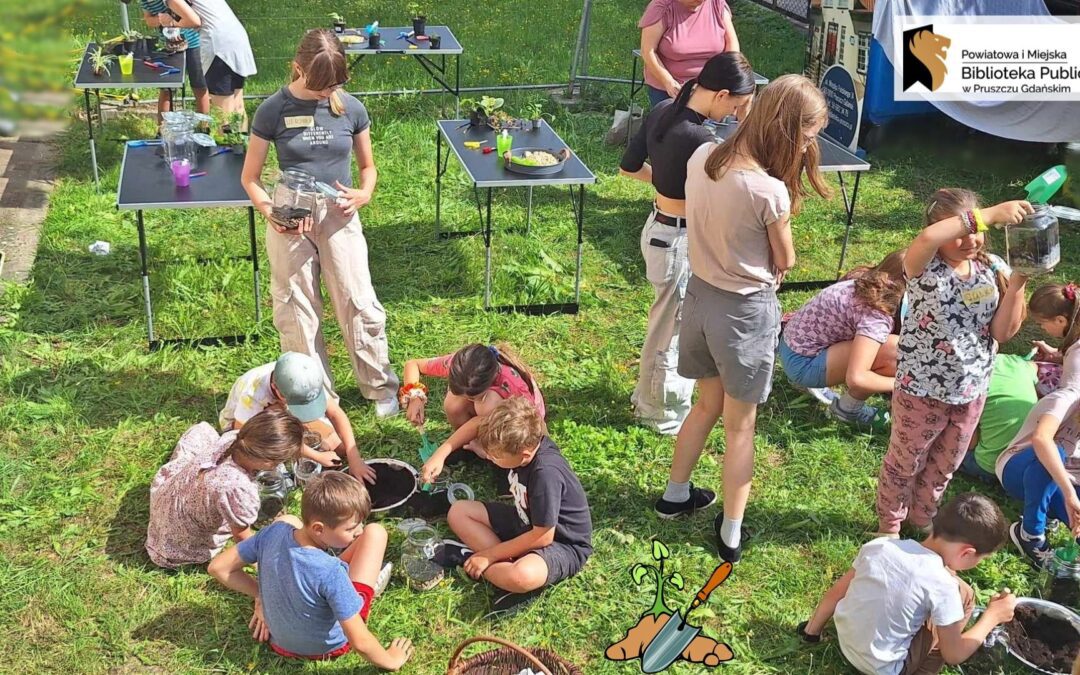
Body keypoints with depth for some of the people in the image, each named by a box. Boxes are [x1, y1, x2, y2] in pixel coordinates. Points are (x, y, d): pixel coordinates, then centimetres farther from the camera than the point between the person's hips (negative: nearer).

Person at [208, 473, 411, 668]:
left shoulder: (274, 532, -25)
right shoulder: (331, 572, -38)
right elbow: (359, 642, -33)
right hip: (327, 648, -4)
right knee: (375, 532, 0)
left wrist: (261, 593, 0)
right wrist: (390, 661, -13)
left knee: (288, 520, 13)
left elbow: (218, 567, -11)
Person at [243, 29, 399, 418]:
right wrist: (269, 211, -19)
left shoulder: (350, 108, -3)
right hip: (290, 222, 0)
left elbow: (368, 166, 10)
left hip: (339, 218, 1)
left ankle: (381, 387, 19)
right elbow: (250, 177, -1)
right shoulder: (273, 111, -8)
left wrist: (365, 193, -12)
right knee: (296, 313, 8)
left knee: (359, 305, 2)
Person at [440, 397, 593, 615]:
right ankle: (511, 564, -13)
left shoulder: (546, 473, -33)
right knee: (458, 512, 0)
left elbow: (542, 536, -25)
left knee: (521, 577, -40)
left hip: (562, 545, -9)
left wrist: (489, 555, -17)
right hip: (527, 522, 9)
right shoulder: (525, 443, -14)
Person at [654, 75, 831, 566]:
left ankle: (675, 495, 44)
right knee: (740, 426, 13)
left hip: (700, 294, 6)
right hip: (747, 311, -6)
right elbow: (785, 262, -11)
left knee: (706, 404, 28)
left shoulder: (702, 157, -7)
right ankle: (731, 534, 25)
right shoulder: (770, 191, -28)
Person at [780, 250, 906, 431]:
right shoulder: (877, 314, -24)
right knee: (896, 350, -21)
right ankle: (849, 409, 0)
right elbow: (856, 378, -31)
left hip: (794, 343, 10)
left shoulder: (868, 285, 4)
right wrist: (899, 384, -18)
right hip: (803, 362, -10)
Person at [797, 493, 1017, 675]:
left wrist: (812, 630, 17)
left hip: (844, 643, 6)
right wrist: (992, 617, 1)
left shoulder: (880, 545, -10)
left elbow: (837, 592, 2)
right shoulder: (941, 586, -24)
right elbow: (954, 655, -11)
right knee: (963, 593, 1)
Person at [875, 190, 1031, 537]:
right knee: (905, 462, 17)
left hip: (972, 391, 5)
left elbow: (1003, 331, -10)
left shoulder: (990, 270, -6)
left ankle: (922, 518, 49)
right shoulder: (924, 267, -20)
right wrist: (990, 214, -45)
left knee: (944, 465, 24)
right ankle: (889, 523, 41)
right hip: (922, 390, -4)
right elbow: (927, 238, -46)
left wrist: (1017, 284, -23)